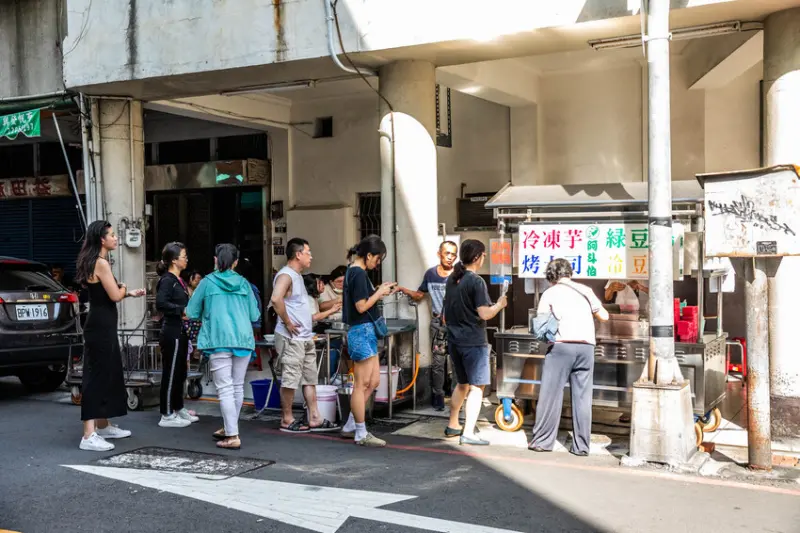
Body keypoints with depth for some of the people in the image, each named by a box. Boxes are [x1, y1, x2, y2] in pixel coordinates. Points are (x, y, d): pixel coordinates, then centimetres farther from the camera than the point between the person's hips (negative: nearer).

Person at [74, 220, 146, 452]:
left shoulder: (95, 262, 15)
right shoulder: (101, 263, -16)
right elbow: (114, 296, -19)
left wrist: (129, 293, 15)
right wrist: (124, 288, 1)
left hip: (101, 326, 11)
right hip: (101, 327, -11)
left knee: (108, 374, 18)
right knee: (96, 377, -10)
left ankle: (103, 426, 30)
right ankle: (89, 436, -10)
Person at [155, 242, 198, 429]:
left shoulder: (178, 280, 14)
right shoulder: (167, 280, -13)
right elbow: (160, 303, -26)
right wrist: (182, 310, -23)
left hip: (181, 332, 10)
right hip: (172, 332, -10)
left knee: (180, 373, 17)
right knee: (170, 374, -3)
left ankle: (179, 409, 28)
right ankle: (167, 416, 5)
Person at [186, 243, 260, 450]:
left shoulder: (208, 282, 3)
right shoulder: (243, 283, 9)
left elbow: (191, 313, 8)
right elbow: (254, 315, 12)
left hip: (219, 341, -3)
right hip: (243, 340, 3)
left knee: (225, 389, -3)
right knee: (238, 386, 15)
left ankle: (232, 437, -7)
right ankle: (229, 428, 28)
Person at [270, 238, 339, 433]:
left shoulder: (297, 276, 18)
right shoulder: (285, 275, -14)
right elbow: (276, 299, -31)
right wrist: (287, 323, -23)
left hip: (305, 338, 10)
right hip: (291, 338, -10)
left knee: (310, 379, 10)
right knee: (290, 380, -2)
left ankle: (315, 419, 15)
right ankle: (287, 420, 8)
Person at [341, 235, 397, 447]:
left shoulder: (353, 272, 14)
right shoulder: (359, 274, -16)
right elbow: (361, 306, -19)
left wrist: (379, 292, 9)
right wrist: (379, 293, -8)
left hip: (365, 331, 11)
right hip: (362, 331, -11)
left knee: (373, 381, 14)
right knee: (362, 384, -2)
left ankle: (350, 427, 21)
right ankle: (361, 434, 6)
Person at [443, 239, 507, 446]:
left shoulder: (452, 279, 10)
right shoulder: (476, 281, -15)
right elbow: (485, 314, -18)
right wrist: (500, 305, -3)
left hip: (454, 340, 8)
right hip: (473, 341, -8)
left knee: (462, 384, 21)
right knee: (476, 387, -3)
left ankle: (452, 426, 30)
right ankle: (468, 433, -8)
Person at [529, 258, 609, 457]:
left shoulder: (550, 293, 6)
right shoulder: (585, 290, 14)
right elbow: (604, 316, 16)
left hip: (561, 345, -3)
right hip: (586, 347, 3)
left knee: (551, 395, 3)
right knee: (582, 397, 5)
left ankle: (543, 441, 5)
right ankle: (581, 446, 7)